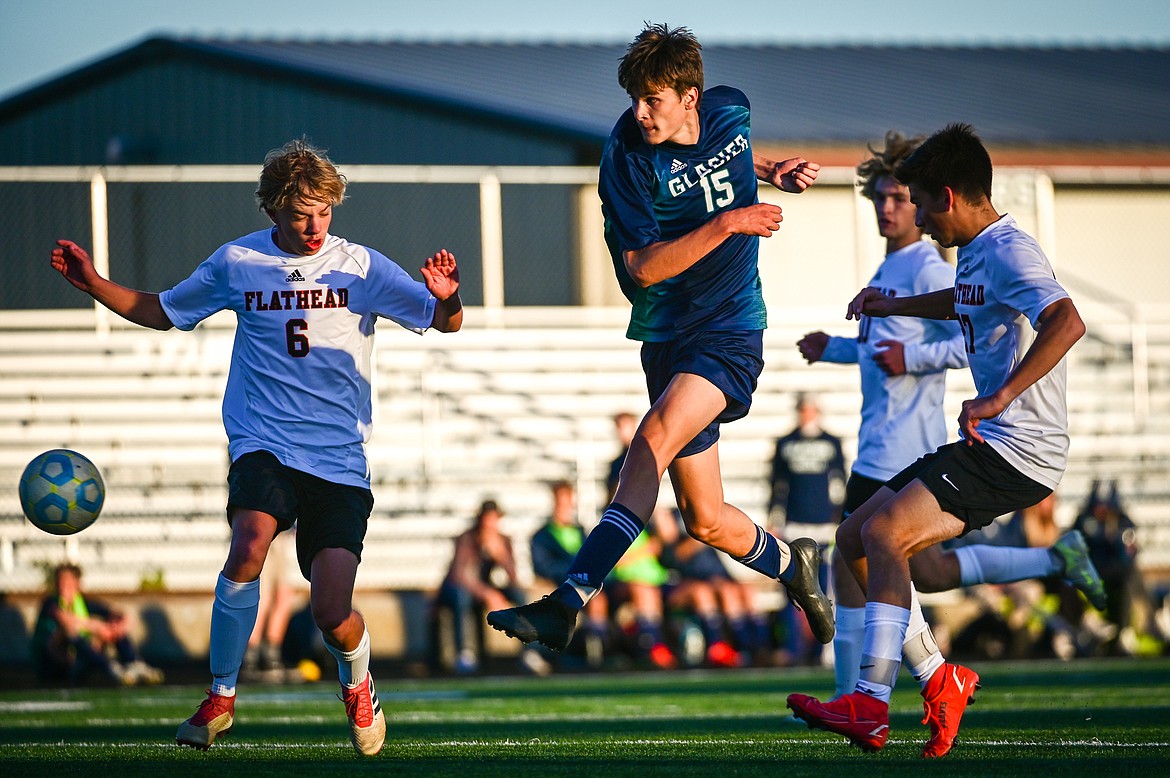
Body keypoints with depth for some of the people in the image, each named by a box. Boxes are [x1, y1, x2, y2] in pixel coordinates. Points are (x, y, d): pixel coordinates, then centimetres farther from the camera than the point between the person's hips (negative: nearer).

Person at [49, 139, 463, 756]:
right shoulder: (236, 263, 6)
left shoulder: (360, 267, 2)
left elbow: (444, 323, 1)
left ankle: (357, 686, 27)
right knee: (250, 543, -31)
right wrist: (95, 286, 8)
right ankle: (220, 697, -14)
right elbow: (164, 312, 21)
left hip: (340, 459, 0)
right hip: (264, 444, 0)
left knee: (333, 616, -11)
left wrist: (447, 298, -22)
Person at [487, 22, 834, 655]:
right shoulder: (627, 156, -11)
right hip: (667, 335, 1)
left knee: (655, 439, -28)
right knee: (705, 519, 5)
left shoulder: (730, 111, -1)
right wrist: (726, 224, -22)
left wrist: (773, 173, 11)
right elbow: (643, 266, -17)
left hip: (731, 328, -1)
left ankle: (567, 603, -37)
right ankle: (791, 566, 38)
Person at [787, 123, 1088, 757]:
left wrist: (999, 398, -37)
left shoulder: (1007, 251, -16)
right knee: (855, 538, 8)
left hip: (1020, 449, -10)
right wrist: (897, 306, 28)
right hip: (988, 445, 10)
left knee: (884, 532, -24)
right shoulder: (977, 252, 15)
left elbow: (1066, 323, -34)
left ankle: (872, 705, -30)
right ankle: (938, 679, 7)